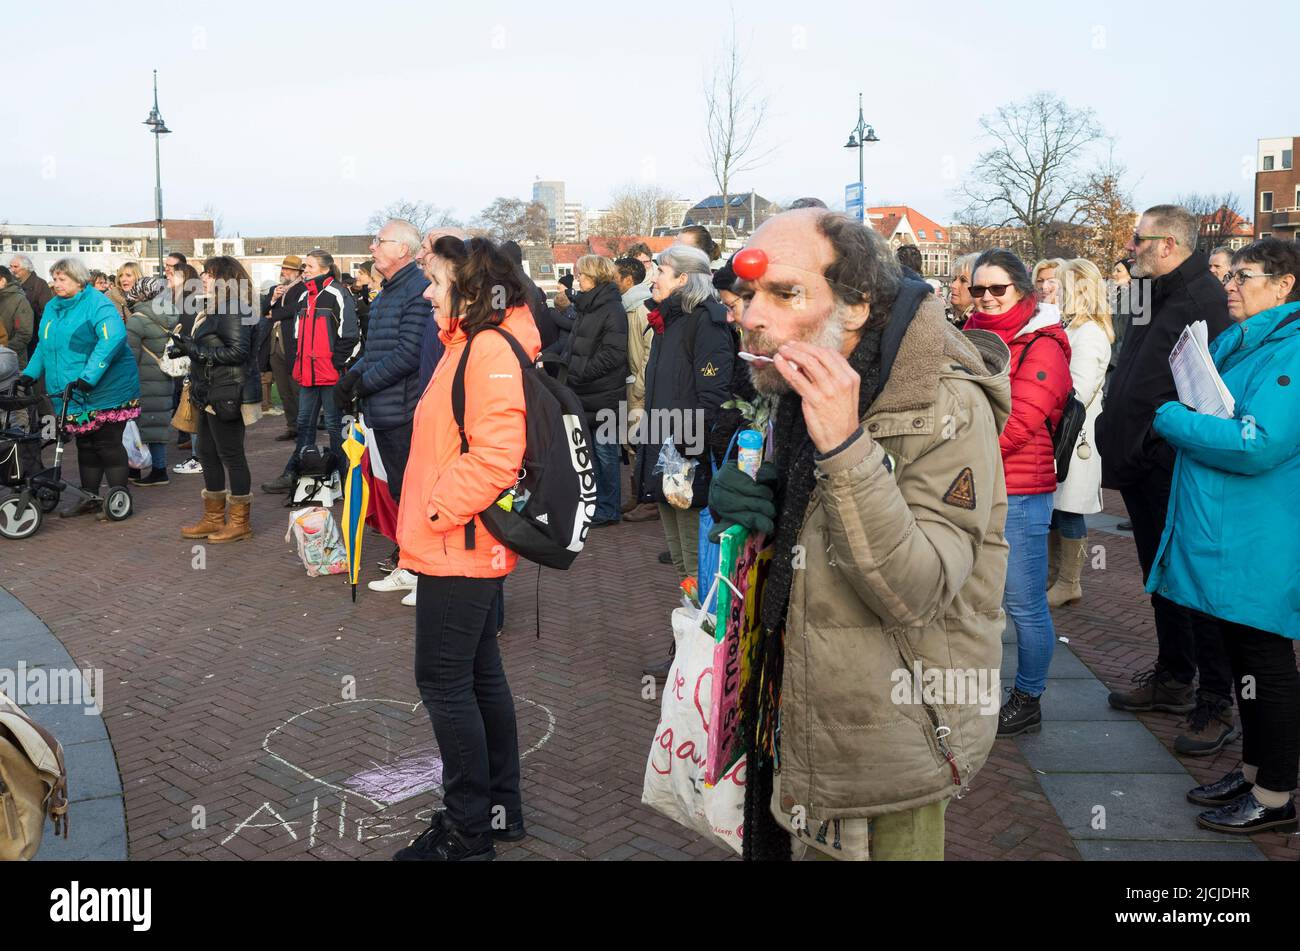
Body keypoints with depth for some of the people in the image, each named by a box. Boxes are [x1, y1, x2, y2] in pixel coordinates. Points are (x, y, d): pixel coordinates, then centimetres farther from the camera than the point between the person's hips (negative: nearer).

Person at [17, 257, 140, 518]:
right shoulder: (52, 307, 13)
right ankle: (90, 499, 22)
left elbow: (113, 339, -27)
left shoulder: (97, 304, -13)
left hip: (105, 389, -7)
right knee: (85, 445, 13)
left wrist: (88, 377, -32)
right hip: (74, 395, 8)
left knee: (108, 445, -3)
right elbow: (44, 345, 21)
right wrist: (30, 373, 7)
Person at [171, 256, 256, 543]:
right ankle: (214, 519, 23)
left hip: (226, 395, -10)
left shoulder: (231, 310, -15)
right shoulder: (212, 309, 15)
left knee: (231, 455, -2)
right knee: (208, 454, 14)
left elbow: (237, 351, -22)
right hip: (209, 394, 10)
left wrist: (197, 351, -19)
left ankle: (240, 522, 8)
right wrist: (188, 346, 5)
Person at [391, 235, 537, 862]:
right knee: (479, 674, 17)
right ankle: (501, 807, 31)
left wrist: (436, 511, -19)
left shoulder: (491, 350, -18)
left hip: (457, 547, -10)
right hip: (462, 545, 10)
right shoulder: (471, 345, 14)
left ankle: (468, 832, 12)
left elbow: (494, 454, -27)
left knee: (444, 681, -1)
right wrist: (426, 515, 17)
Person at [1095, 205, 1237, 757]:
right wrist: (1118, 446, 15)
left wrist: (1158, 440, -23)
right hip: (1142, 472, 10)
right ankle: (1174, 679, 32)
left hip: (1176, 474, -10)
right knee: (1161, 580, 18)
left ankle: (1216, 705, 8)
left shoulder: (1205, 301, -16)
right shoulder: (1154, 298, 16)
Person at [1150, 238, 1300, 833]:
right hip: (1222, 536, 9)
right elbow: (1218, 423, 26)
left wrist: (1172, 420, -16)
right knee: (1242, 657, 19)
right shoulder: (1236, 345, 13)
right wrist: (1185, 421, 4)